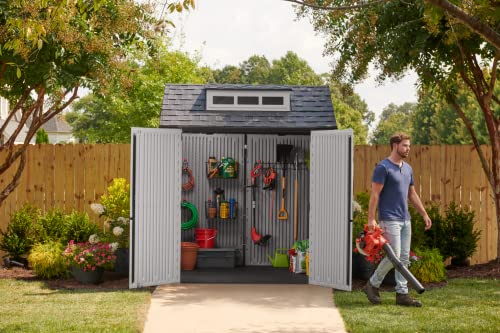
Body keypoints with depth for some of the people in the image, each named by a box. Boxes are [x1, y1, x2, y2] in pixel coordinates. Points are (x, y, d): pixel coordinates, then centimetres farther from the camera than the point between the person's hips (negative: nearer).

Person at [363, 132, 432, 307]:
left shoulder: (408, 168, 14)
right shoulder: (383, 167, -11)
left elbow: (412, 194, 21)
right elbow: (375, 194, -14)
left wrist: (424, 214, 18)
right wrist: (371, 218, -19)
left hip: (405, 219, 8)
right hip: (389, 219, -8)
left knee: (404, 258, 6)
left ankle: (402, 294, 9)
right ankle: (372, 285, 7)